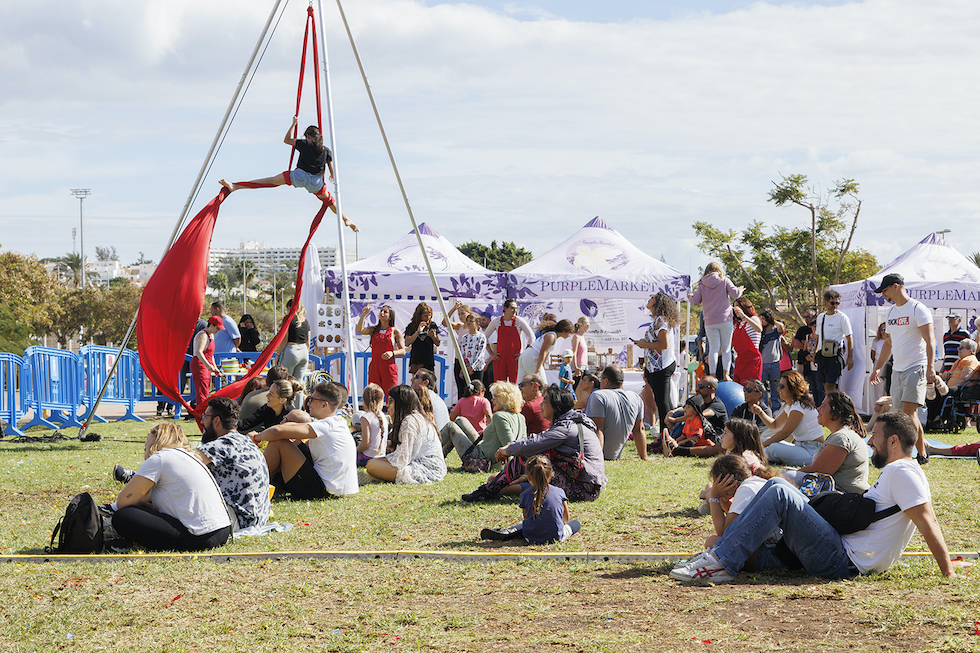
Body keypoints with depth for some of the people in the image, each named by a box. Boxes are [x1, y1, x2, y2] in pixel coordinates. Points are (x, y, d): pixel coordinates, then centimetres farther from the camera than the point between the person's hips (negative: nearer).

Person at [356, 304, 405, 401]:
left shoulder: (395, 331, 4)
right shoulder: (373, 330, 12)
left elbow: (403, 351, 2)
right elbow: (359, 330, -7)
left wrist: (392, 353, -17)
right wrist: (363, 314, -14)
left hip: (389, 368, -3)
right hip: (374, 367, 3)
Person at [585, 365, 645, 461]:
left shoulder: (598, 396, -16)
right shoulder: (636, 398, 3)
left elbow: (597, 430, -24)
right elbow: (639, 430, 6)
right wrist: (644, 457, 11)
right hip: (615, 455, 7)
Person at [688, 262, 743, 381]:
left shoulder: (702, 285, 6)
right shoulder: (724, 281, 3)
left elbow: (695, 301, 5)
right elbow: (735, 294, -4)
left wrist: (691, 296, 26)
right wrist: (740, 290, 17)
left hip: (710, 321, 1)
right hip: (725, 319, -1)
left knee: (713, 348, 1)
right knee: (726, 347, 4)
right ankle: (725, 374, -5)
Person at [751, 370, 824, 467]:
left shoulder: (799, 406, -18)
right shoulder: (789, 405, 12)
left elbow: (785, 433, -19)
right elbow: (774, 425, 21)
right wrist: (760, 413, 4)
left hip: (812, 451, -10)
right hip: (800, 446, 10)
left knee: (773, 449, -29)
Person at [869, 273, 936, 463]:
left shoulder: (918, 309, -8)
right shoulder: (891, 313, 16)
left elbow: (930, 341, -14)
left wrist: (930, 368, -23)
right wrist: (877, 367, 25)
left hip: (916, 367, -8)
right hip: (897, 369, 8)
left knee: (908, 411, -17)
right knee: (907, 414, 6)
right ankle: (922, 454, 14)